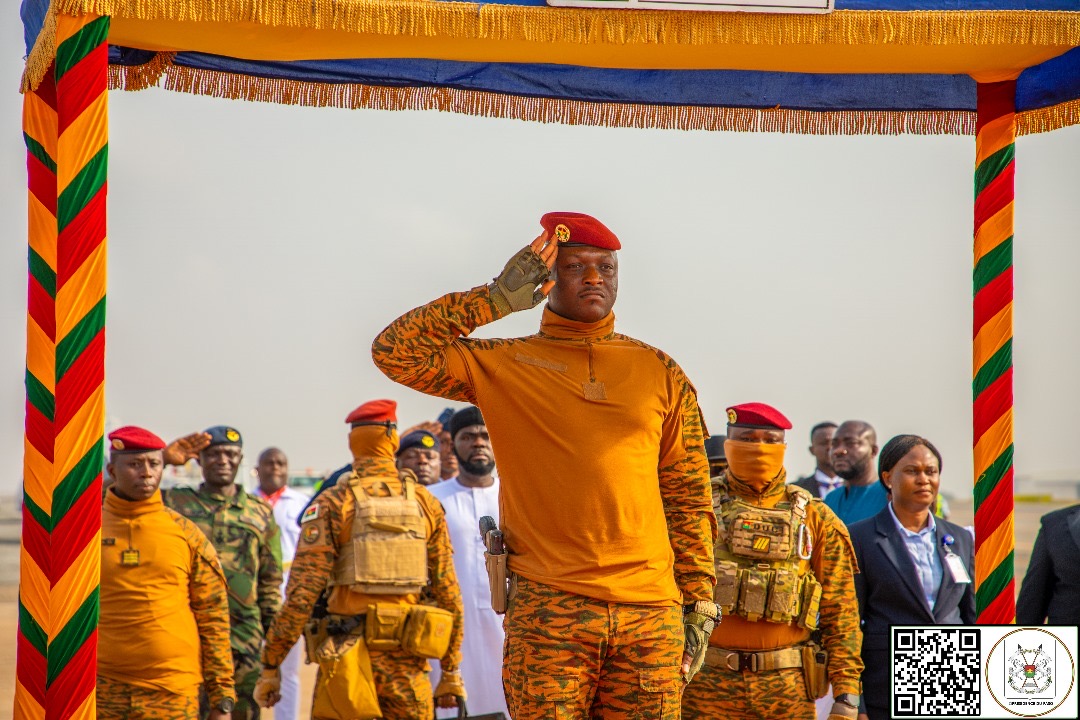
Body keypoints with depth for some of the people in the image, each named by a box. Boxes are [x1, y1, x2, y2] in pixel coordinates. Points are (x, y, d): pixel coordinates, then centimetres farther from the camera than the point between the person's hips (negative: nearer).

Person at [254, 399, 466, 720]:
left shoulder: (333, 503, -4)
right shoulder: (426, 503, 7)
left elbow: (302, 593, -10)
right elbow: (448, 591, 8)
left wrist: (271, 665, -3)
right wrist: (451, 670, 15)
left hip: (348, 657, -3)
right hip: (408, 661, 3)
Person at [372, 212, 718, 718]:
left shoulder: (660, 373, 13)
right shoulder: (502, 365, 7)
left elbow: (688, 496, 13)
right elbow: (394, 351, -5)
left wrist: (700, 604, 8)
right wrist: (496, 300, -7)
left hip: (651, 616, 2)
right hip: (548, 609, -2)